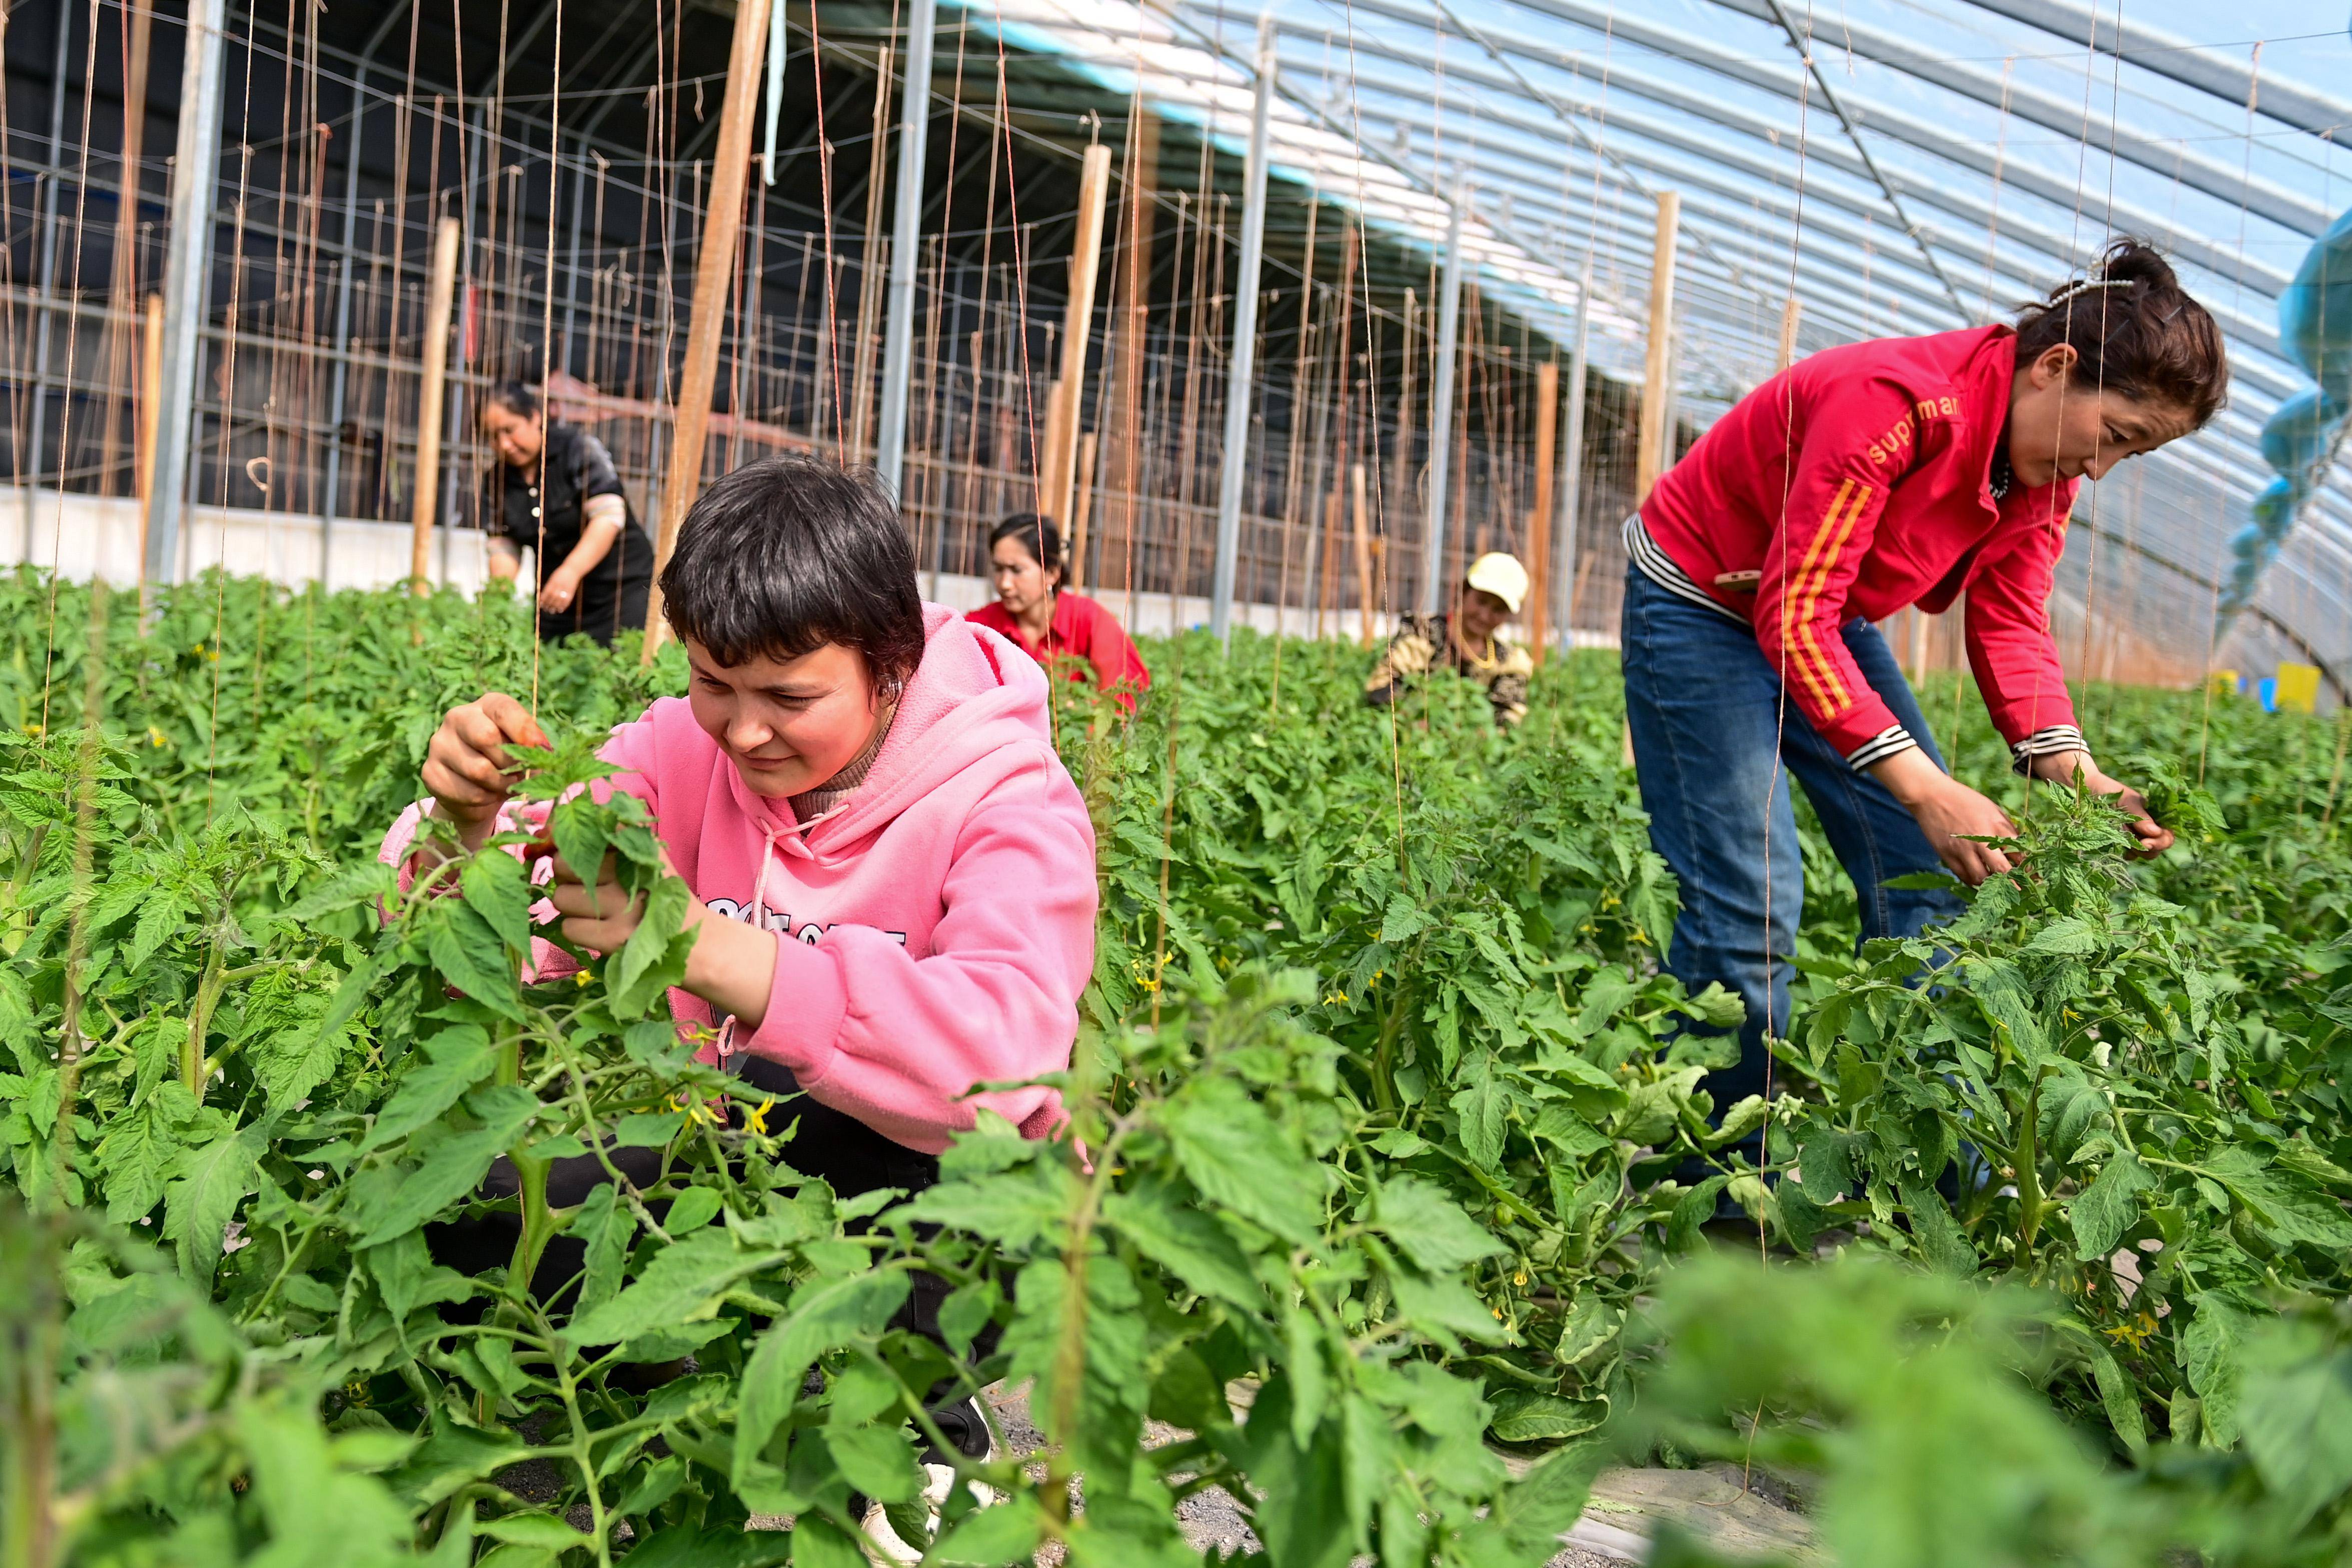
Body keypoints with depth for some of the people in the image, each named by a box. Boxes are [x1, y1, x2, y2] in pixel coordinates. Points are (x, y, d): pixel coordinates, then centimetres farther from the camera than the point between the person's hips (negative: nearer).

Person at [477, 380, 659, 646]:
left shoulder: (579, 447, -10)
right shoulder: (496, 481, 7)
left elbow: (608, 517, -19)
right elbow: (503, 549, 7)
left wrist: (571, 571, -31)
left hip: (624, 586, -5)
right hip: (557, 597, 5)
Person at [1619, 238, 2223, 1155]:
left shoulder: (2043, 468, -6)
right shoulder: (1896, 403, -32)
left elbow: (2012, 630, -8)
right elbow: (1792, 617, -34)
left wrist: (2074, 771, -25)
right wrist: (1924, 788, -39)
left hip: (1828, 618, 8)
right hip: (1700, 601, -8)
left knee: (1925, 875, 1)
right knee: (1749, 902, -13)